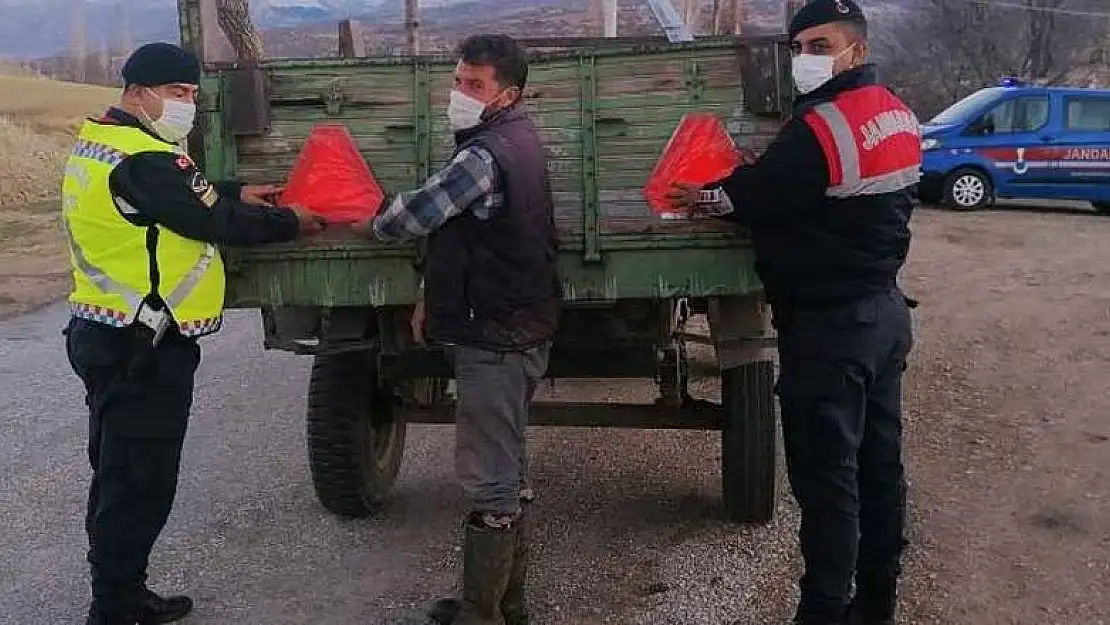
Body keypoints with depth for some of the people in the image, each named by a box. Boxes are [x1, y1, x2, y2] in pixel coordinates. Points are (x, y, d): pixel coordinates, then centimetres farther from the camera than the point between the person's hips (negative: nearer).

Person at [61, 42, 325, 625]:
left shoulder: (100, 141, 11)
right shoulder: (141, 161, -21)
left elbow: (183, 196, 20)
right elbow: (217, 222, -17)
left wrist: (236, 194, 13)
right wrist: (291, 222, -3)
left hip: (110, 337, 11)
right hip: (141, 351, -11)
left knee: (119, 477, 19)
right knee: (139, 485, 0)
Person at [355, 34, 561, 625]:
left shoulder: (488, 154, -20)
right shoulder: (514, 138, 14)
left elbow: (417, 212, -15)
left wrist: (372, 225, 7)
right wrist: (434, 297, 15)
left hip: (496, 337, -11)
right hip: (515, 328, 11)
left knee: (489, 477, -4)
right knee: (507, 468, 18)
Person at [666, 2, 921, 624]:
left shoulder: (820, 128, -21)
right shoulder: (898, 115, 8)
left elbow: (757, 198, -10)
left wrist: (703, 197, 8)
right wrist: (758, 174, 8)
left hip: (829, 325, -9)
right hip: (885, 311, 9)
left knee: (827, 476, -1)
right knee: (880, 462, 16)